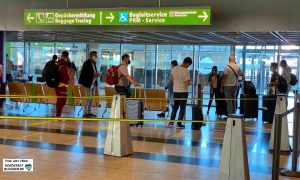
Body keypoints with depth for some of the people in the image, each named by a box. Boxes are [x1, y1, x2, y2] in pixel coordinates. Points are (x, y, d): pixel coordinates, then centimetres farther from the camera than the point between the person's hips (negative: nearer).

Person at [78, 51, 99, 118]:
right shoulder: (86, 63, -11)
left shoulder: (94, 63, 13)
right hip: (88, 83, -8)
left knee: (91, 98, 10)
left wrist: (96, 74, -1)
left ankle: (89, 112, 17)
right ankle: (85, 113, 0)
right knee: (88, 98, -7)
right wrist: (93, 74, -23)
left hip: (93, 83, 8)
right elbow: (84, 73, -18)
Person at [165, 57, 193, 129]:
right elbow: (187, 83, -19)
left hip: (175, 90, 5)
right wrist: (190, 81, 2)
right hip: (183, 91, -5)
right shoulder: (186, 71, -17)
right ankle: (179, 124, 6)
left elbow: (170, 78, 10)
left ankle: (171, 123, 13)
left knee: (175, 106, 16)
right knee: (182, 108, 6)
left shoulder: (174, 69, -1)